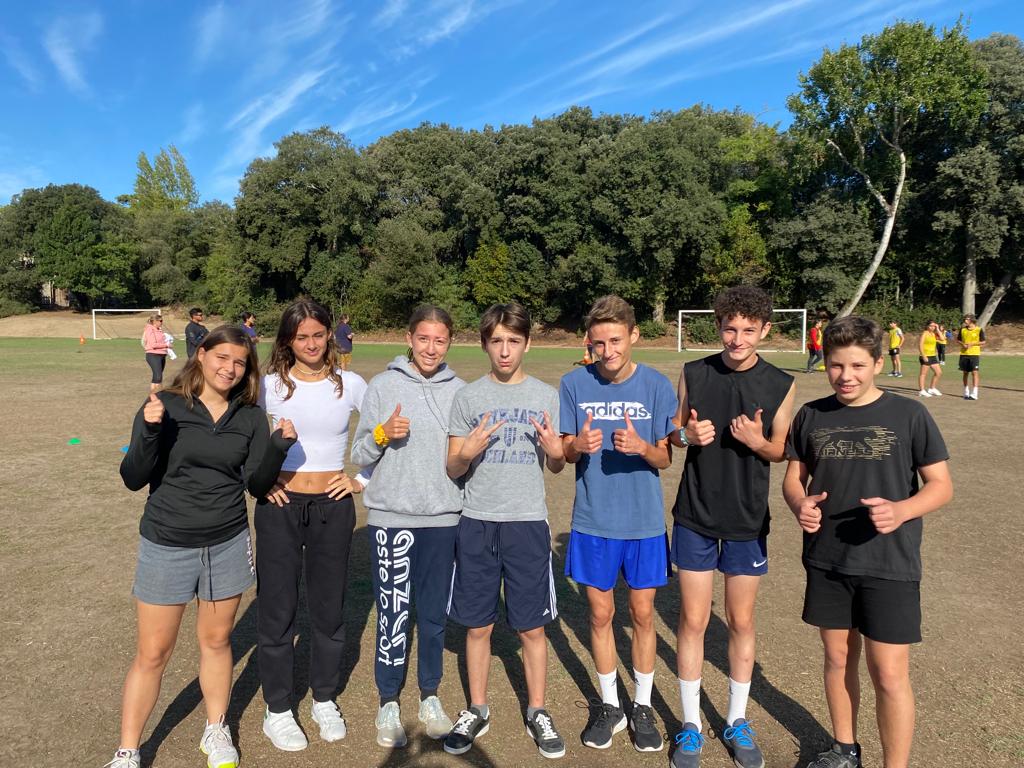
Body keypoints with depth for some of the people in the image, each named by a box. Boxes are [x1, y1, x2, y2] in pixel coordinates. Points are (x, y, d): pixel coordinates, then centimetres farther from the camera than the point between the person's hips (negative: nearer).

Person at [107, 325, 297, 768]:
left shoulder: (250, 417, -1)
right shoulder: (164, 406, -9)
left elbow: (257, 486, -3)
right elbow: (133, 479, -11)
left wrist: (278, 446, -19)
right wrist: (150, 430, -27)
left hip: (227, 546, 2)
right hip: (166, 547, -2)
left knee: (216, 641, 18)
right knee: (152, 654, 9)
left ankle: (216, 732, 38)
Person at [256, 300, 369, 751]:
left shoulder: (350, 385, 0)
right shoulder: (270, 386, -2)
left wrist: (361, 480, 1)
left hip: (332, 508, 1)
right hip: (280, 507, -1)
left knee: (329, 607, 12)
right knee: (277, 609, 7)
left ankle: (325, 701, 32)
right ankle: (277, 710, 26)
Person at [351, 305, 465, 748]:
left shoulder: (459, 391, 4)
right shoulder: (383, 386, -2)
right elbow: (359, 457, 0)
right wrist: (383, 434, -18)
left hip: (443, 519, 2)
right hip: (391, 518, -2)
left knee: (435, 615, 13)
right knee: (392, 615, 5)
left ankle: (430, 698, 33)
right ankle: (389, 704, 26)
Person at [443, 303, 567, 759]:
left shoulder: (546, 396, 3)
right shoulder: (468, 397, 1)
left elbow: (556, 467, 9)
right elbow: (452, 470, 3)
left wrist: (556, 452, -14)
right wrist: (469, 452, -19)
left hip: (528, 522, 0)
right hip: (477, 522, 0)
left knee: (532, 627, 7)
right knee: (478, 625, 11)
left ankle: (537, 713, 27)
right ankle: (477, 711, 30)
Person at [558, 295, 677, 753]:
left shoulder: (656, 385, -8)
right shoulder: (574, 384, -6)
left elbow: (666, 458, -4)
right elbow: (564, 453, -1)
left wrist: (641, 447, -26)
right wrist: (578, 446, -24)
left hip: (644, 521, 0)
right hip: (593, 521, 1)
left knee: (642, 614, 12)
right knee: (600, 613, 12)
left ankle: (643, 706, 33)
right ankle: (609, 705, 34)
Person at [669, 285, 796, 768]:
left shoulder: (780, 385, -5)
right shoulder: (693, 374, -4)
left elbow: (781, 450, 4)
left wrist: (758, 442, -18)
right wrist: (688, 435, -17)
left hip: (748, 520, 0)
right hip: (695, 516, 0)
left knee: (741, 621, 12)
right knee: (693, 620, 6)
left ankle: (737, 721, 33)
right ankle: (691, 725, 24)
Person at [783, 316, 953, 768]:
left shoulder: (909, 416, -7)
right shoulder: (812, 416, 1)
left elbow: (941, 485, -4)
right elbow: (793, 477, 8)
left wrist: (901, 510, -24)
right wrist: (799, 504, -15)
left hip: (889, 566, -3)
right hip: (827, 562, 3)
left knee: (889, 675, 2)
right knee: (838, 659, 18)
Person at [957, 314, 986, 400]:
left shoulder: (979, 330, -3)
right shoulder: (962, 329, 7)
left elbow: (983, 342, -2)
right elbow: (958, 339, 14)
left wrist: (972, 344, -14)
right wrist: (963, 344, -6)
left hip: (974, 354, -4)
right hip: (964, 354, 4)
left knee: (974, 372, -9)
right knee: (965, 373, 10)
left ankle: (974, 394, -9)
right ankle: (966, 392, 21)